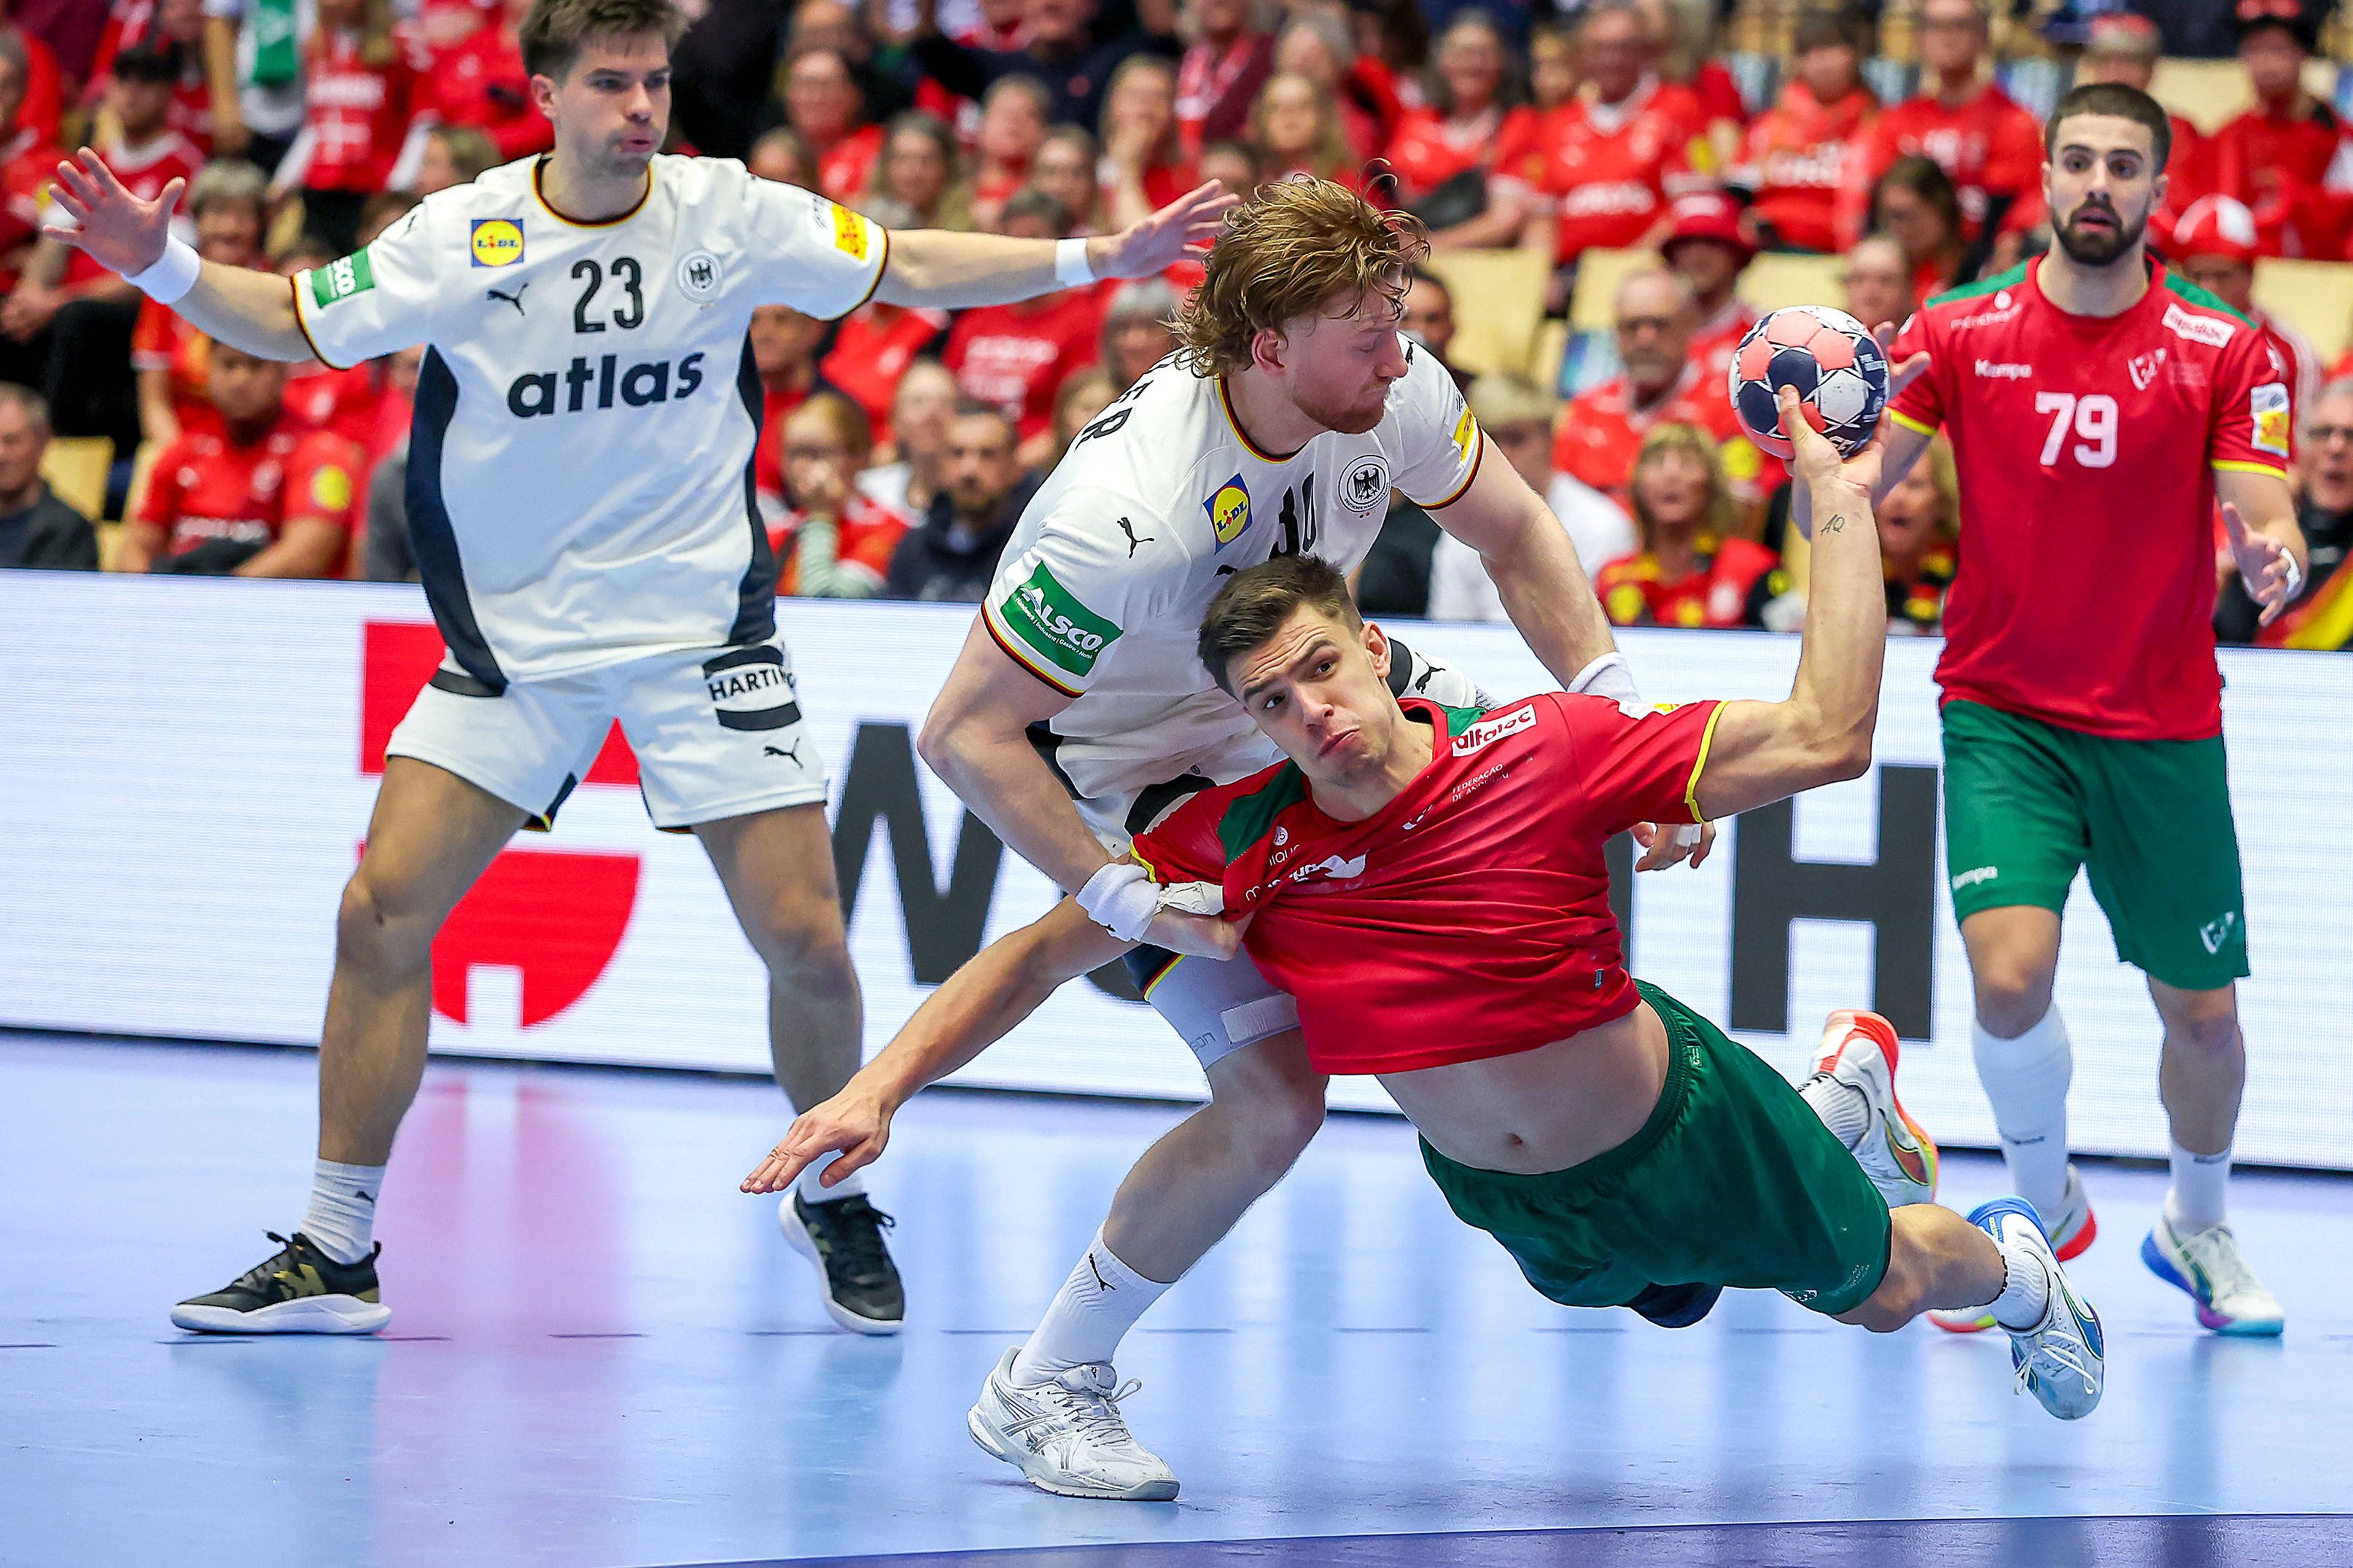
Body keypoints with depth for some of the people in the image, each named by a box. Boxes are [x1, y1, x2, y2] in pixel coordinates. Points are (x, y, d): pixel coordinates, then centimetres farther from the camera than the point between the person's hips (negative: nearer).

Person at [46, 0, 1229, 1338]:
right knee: (381, 914, -10)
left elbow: (905, 269, 5)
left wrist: (1093, 260, -1)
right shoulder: (465, 237, -8)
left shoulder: (731, 215, -6)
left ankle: (837, 1201, 20)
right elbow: (292, 322, 0)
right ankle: (336, 1255, 1)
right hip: (515, 633, 0)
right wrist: (164, 267, -17)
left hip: (705, 625, 0)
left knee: (806, 938, -7)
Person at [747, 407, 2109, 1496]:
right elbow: (1042, 953, -14)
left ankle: (2010, 1262, 56)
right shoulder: (1246, 839, -24)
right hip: (1515, 1196, 3)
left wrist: (1840, 506, -36)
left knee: (1883, 1291, 19)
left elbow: (1826, 738, -31)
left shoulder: (1549, 751, -30)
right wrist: (881, 1088, -25)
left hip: (1679, 1122, -3)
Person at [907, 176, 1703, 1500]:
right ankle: (1049, 1385, 0)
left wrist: (1613, 709, -14)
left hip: (1304, 701, 7)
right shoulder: (1133, 517, -40)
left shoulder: (1390, 391, -22)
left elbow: (1514, 534, -3)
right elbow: (965, 733, -33)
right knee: (1275, 1097, -17)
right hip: (1146, 774, -7)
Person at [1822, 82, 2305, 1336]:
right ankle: (2046, 1210, 8)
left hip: (2162, 731, 1)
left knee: (2201, 1011, 7)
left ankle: (2197, 1229, 35)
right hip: (2003, 714, -1)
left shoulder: (2222, 352, -3)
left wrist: (2272, 560, -32)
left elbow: (2266, 521, -8)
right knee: (2010, 976, -19)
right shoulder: (1962, 334, -2)